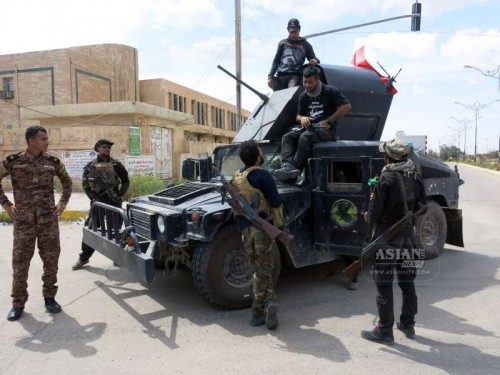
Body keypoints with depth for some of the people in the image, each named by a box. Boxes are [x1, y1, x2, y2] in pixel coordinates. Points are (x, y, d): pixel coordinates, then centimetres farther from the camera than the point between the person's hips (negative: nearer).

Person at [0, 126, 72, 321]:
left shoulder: (53, 162, 3)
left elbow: (67, 181, 16)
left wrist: (63, 202, 7)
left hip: (49, 219, 2)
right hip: (23, 220, -1)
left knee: (51, 260, 6)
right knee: (20, 261, 4)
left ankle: (49, 297, 22)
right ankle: (18, 303, 17)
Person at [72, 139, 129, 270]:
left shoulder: (116, 165, 2)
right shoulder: (90, 166, 3)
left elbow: (126, 182, 6)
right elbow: (85, 185, 6)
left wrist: (119, 195, -6)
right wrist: (93, 197, -7)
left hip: (114, 202, 0)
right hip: (97, 202, 1)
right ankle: (83, 257, 17)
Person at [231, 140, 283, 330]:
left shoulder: (235, 178, 11)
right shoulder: (262, 175, -11)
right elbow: (276, 203, -12)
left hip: (245, 229, 6)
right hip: (263, 227, -5)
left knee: (260, 269, 16)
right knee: (263, 271, 4)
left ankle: (269, 300, 7)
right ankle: (257, 313, 5)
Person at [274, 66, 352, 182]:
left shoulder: (329, 91, -3)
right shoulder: (303, 96, 15)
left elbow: (346, 106, -11)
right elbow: (298, 116, 19)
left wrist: (328, 121, -12)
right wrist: (302, 118, -8)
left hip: (326, 129, -6)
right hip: (309, 127, 6)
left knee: (305, 137, -34)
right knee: (287, 137, -18)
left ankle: (295, 169, -33)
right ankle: (287, 165, -39)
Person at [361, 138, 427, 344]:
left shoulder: (387, 178, -17)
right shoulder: (416, 177, 2)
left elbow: (375, 212, -16)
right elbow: (421, 207, 11)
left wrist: (368, 216, 5)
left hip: (386, 237, -7)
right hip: (407, 235, 7)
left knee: (384, 284, 2)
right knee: (407, 281, 17)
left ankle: (384, 331, 9)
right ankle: (408, 324, 31)